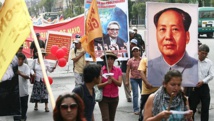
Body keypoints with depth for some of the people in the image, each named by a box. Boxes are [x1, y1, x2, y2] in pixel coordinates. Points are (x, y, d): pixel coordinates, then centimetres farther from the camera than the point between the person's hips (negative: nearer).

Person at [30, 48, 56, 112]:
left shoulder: (46, 62, 2)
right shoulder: (35, 61, 3)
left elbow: (50, 70, -2)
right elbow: (31, 68, 8)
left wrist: (53, 68, -22)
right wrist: (33, 73, -10)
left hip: (44, 80, -1)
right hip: (37, 80, 1)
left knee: (45, 92, -6)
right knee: (36, 92, 5)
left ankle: (46, 106, -4)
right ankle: (36, 105, 23)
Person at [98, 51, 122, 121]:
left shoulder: (118, 70, 0)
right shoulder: (101, 70, -7)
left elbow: (119, 84, -8)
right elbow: (98, 85, -9)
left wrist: (112, 78, -24)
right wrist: (106, 82, -26)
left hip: (114, 98, 3)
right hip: (103, 98, -3)